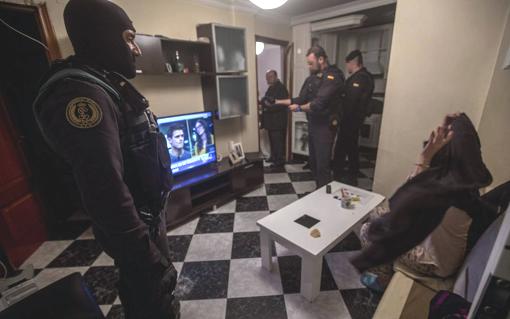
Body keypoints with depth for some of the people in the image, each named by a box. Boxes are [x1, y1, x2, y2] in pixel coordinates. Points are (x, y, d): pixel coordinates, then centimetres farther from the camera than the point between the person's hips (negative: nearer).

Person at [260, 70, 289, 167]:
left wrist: (269, 106, -19)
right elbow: (265, 99, 23)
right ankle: (273, 157, 28)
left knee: (278, 141, -4)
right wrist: (264, 101, 1)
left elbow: (282, 105, -20)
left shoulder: (281, 88, -12)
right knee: (272, 140, 15)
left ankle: (280, 160, 4)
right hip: (271, 120, 9)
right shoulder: (270, 88, 17)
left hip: (279, 121, -9)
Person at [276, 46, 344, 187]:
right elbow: (303, 98, 14)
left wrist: (300, 108, -9)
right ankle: (319, 190, 30)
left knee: (322, 165, -3)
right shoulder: (315, 77, 13)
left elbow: (318, 104, -25)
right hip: (313, 124, 9)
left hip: (325, 126, -9)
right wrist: (280, 102, 8)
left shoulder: (332, 77, -15)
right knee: (313, 161, 15)